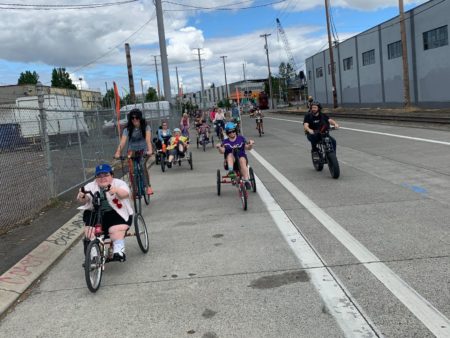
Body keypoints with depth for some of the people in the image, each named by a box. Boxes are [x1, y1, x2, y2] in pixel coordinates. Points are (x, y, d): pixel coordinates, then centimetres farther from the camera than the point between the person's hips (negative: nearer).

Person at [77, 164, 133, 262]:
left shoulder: (119, 183, 0)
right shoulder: (91, 186, 9)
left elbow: (125, 193, -22)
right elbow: (85, 199, -8)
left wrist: (116, 191, -45)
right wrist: (82, 196, -33)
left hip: (117, 213, -3)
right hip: (95, 214, 3)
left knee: (116, 230, -26)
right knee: (90, 231, -17)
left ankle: (119, 251, -14)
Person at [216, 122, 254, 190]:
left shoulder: (241, 138, 12)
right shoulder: (225, 142, 10)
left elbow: (248, 148, 6)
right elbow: (222, 151, -6)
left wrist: (250, 144, -16)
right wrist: (219, 147, -28)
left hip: (241, 157, 0)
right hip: (230, 160, 0)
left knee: (242, 160, -34)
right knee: (230, 154, -31)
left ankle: (247, 180, -42)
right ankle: (231, 171, -53)